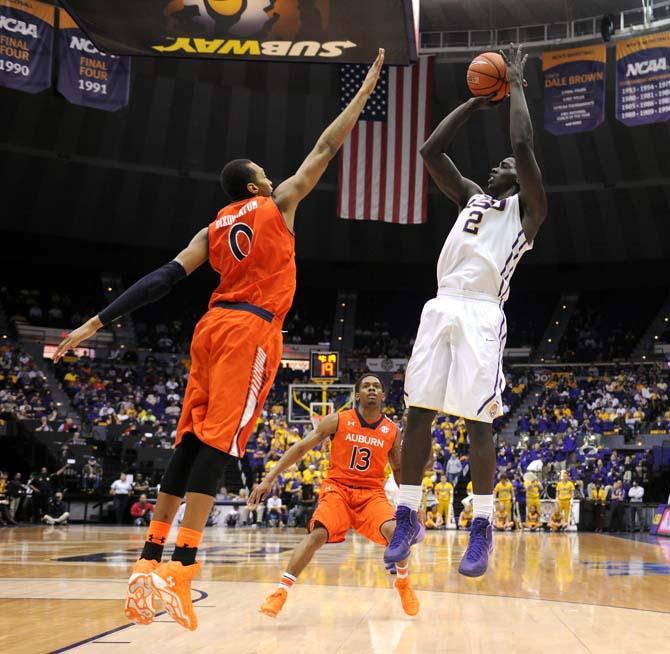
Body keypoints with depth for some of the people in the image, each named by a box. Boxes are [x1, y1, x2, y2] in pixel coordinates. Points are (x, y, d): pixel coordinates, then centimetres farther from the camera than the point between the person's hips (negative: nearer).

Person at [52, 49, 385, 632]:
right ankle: (182, 569, -23)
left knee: (189, 442, 6)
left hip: (214, 326, 6)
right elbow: (326, 149, 11)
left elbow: (162, 279, 7)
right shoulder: (277, 204, 7)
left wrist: (97, 323, 3)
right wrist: (366, 91, 20)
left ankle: (150, 564, 3)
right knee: (219, 441, -15)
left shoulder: (213, 229, 19)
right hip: (252, 329, -6)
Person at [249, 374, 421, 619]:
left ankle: (403, 584, 3)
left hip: (372, 492, 2)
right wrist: (269, 479, -10)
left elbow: (398, 468, 17)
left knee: (394, 531, -24)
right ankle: (281, 591, -18)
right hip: (337, 488, -2)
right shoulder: (338, 421, -4)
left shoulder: (391, 430, 3)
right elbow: (301, 447, -4)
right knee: (317, 534, -26)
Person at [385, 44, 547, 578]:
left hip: (481, 314, -6)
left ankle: (482, 529, -1)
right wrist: (477, 101, 21)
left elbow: (524, 147, -6)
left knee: (477, 422, -8)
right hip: (441, 309, 6)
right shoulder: (472, 197, 25)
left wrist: (516, 86, 6)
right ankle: (408, 516, 9)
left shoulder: (528, 208, 8)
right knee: (418, 412, 2)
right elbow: (430, 150, 20)